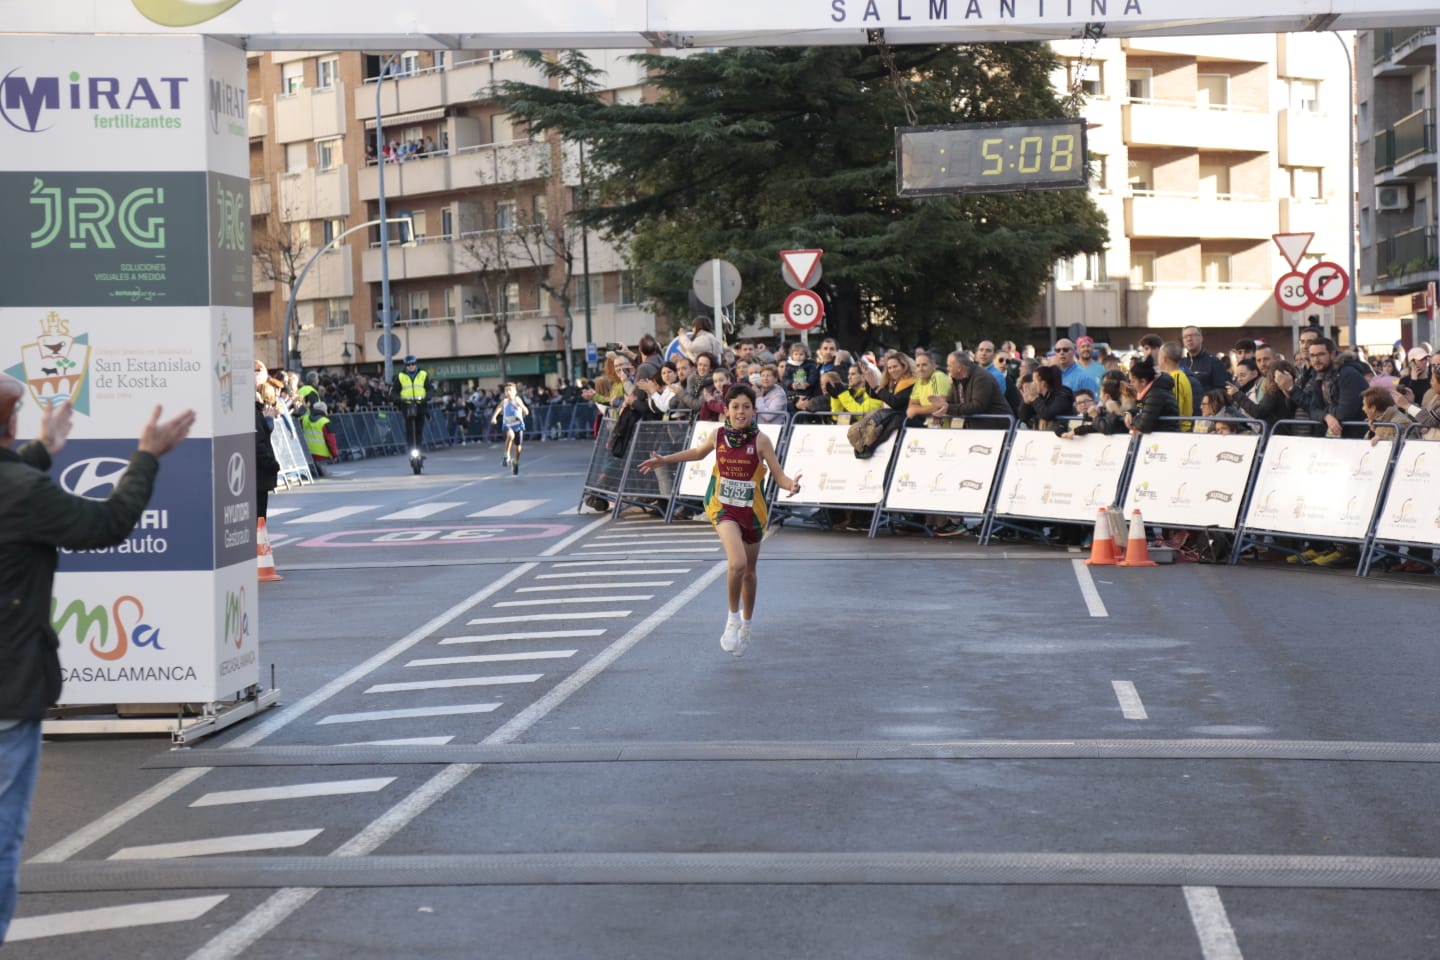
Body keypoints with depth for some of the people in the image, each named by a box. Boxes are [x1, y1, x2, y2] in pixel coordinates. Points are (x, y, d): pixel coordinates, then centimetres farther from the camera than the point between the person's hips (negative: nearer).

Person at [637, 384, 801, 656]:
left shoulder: (761, 440, -11)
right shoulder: (718, 435, -5)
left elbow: (779, 476, -11)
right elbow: (698, 452, 17)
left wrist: (791, 485, -33)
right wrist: (665, 460, 13)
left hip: (752, 510, 1)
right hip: (723, 507, -1)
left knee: (749, 571, 16)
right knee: (737, 563, -25)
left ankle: (746, 623, 40)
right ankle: (733, 617, -5)